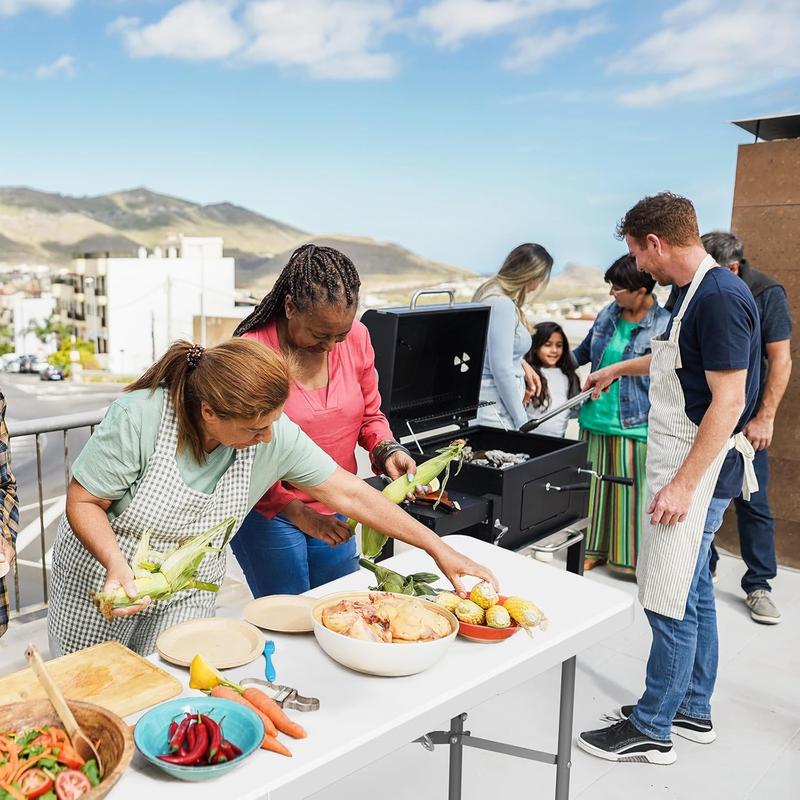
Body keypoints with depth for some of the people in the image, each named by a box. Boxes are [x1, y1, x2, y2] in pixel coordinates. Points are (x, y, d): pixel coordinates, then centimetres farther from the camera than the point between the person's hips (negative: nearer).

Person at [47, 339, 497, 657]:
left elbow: (349, 493, -17)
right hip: (101, 575, -1)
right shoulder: (139, 418, -31)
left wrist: (440, 550, -17)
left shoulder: (275, 434, -22)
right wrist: (117, 564, -37)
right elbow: (83, 501, -19)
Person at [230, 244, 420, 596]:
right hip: (269, 513, -4)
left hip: (334, 513, 5)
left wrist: (387, 450, -10)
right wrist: (295, 512, -18)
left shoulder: (356, 337, -4)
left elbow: (369, 415, 10)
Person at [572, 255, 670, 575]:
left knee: (631, 493, 4)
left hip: (634, 427, -5)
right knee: (594, 488, 14)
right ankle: (594, 550, 29)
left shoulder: (664, 326, -11)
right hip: (595, 420, 6)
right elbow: (584, 351, 21)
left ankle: (635, 559, 20)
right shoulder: (608, 314, 5)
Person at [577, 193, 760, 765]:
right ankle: (693, 711, 32)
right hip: (684, 465, 10)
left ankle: (651, 732, 14)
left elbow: (728, 401, -23)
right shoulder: (695, 292, 11)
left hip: (697, 471, -10)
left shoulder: (720, 297, -19)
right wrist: (618, 369, 41)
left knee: (671, 603, -1)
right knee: (693, 592, 17)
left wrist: (683, 484, -23)